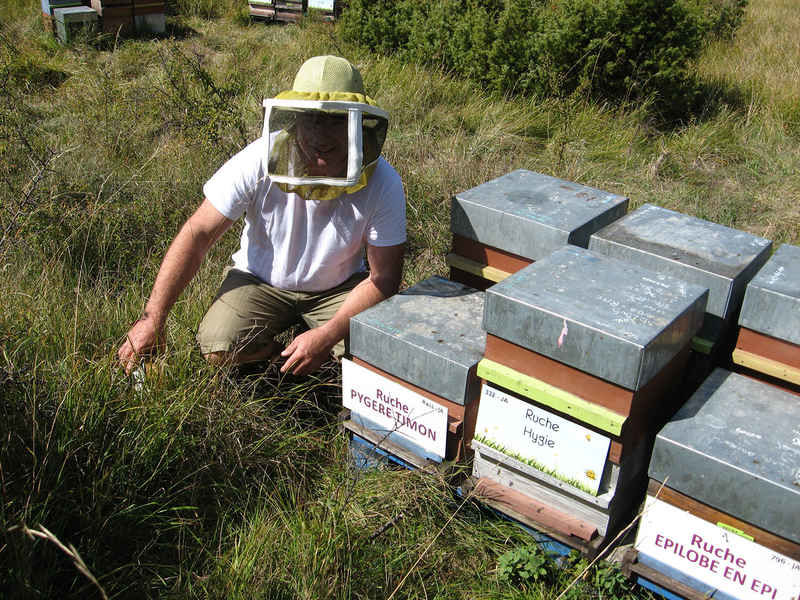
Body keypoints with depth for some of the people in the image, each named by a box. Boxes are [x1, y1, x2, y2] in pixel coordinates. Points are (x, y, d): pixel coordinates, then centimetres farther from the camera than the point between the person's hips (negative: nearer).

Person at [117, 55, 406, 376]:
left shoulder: (383, 183, -23)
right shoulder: (259, 161, -24)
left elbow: (384, 277, -17)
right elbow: (197, 235, -19)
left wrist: (327, 335, -28)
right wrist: (153, 318, -21)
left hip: (338, 287, 1)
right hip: (261, 279, 0)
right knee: (218, 346, -25)